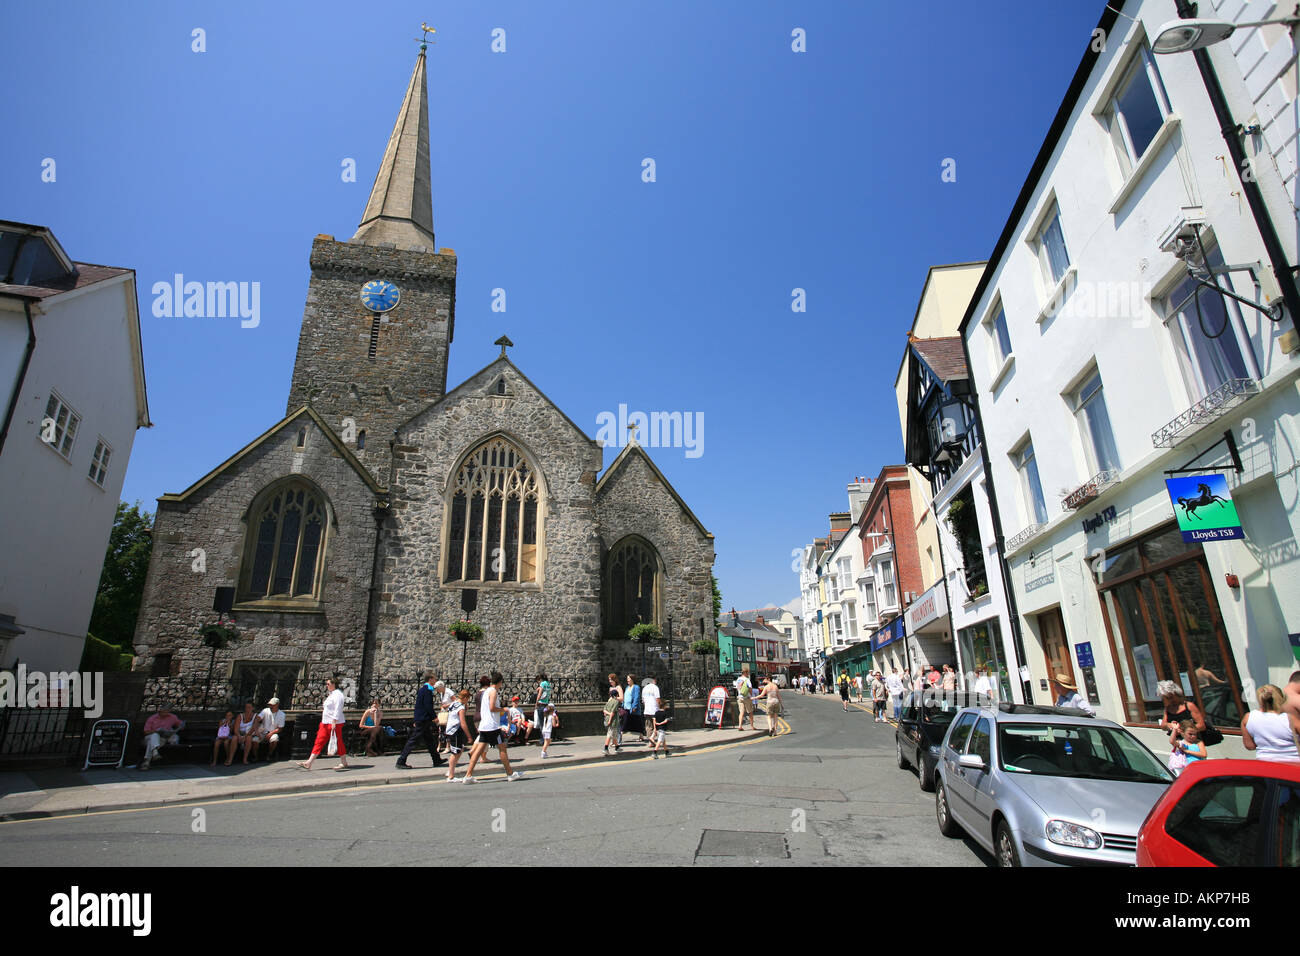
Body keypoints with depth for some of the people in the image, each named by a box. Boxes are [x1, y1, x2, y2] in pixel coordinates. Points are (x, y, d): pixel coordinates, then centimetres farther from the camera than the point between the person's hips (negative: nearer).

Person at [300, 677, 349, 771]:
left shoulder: (337, 694, -13)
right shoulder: (331, 694, 18)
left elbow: (338, 709, -20)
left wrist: (334, 722, -24)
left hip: (335, 723, -10)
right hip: (325, 723, 10)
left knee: (338, 742, -3)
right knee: (319, 741, 7)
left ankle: (344, 763, 7)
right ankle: (309, 763, 8)